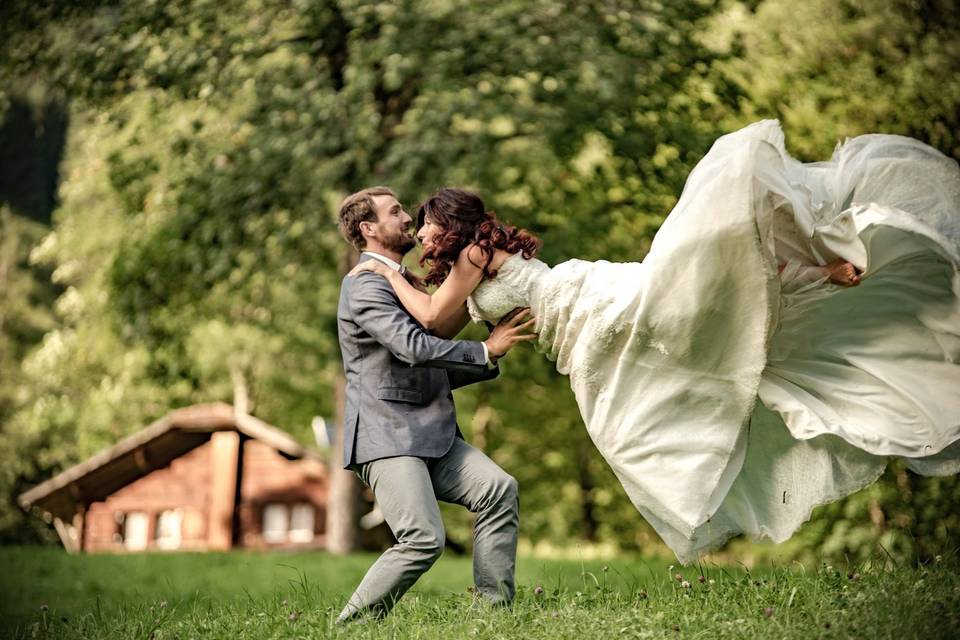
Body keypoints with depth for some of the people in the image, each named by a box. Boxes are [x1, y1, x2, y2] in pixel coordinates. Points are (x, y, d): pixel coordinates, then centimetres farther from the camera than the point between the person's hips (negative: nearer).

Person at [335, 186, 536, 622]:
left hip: (433, 436, 9)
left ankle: (495, 609, -8)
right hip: (387, 437, -9)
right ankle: (350, 626, -4)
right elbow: (414, 349, -21)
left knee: (500, 489, -10)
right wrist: (485, 351, -14)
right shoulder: (364, 284, -7)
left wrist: (491, 361, 12)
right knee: (424, 539, -20)